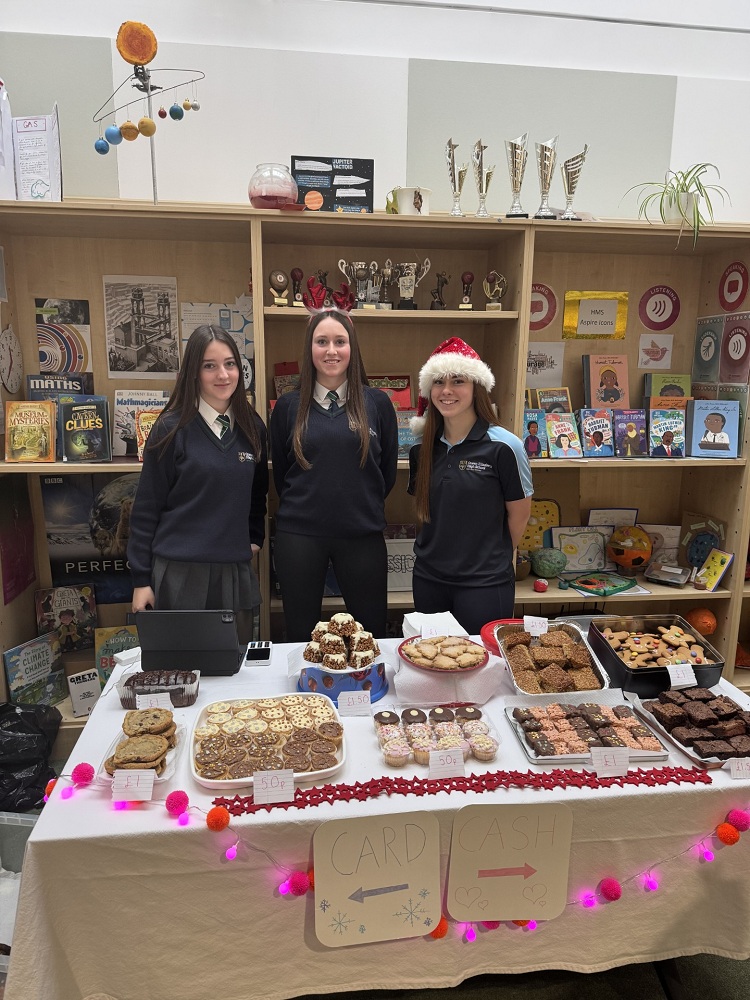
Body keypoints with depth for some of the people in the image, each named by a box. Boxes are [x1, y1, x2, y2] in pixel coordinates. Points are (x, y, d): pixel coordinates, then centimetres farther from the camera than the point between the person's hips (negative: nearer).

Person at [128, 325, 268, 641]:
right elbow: (146, 507, -4)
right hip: (180, 571, -3)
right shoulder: (172, 429, -6)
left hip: (235, 570, 4)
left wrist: (255, 539, 7)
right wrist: (141, 579, -5)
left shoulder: (252, 427, 6)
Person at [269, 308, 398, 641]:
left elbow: (388, 469, 10)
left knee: (372, 633, 10)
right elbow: (280, 472, 12)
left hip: (363, 535, 0)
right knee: (300, 636, 12)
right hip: (299, 536, 1)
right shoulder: (288, 406, 3)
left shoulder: (377, 403, 2)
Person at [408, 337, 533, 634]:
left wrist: (492, 558, 5)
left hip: (484, 584, -5)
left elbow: (519, 513, -5)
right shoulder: (423, 449, 2)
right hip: (428, 579, 5)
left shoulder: (503, 446, -13)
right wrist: (440, 551, 8)